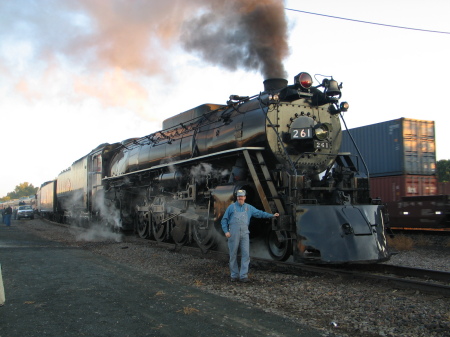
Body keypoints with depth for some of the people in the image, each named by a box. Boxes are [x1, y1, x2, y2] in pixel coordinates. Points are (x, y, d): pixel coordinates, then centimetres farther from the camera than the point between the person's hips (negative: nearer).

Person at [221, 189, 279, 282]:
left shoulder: (249, 208, 14)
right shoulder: (231, 207, 7)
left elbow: (259, 213, 14)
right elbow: (224, 220, 8)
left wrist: (272, 215, 6)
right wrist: (226, 231, -3)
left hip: (244, 233, 2)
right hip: (233, 233, -2)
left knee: (246, 254, -6)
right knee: (233, 255, 1)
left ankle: (243, 276, -2)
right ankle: (234, 275, 11)